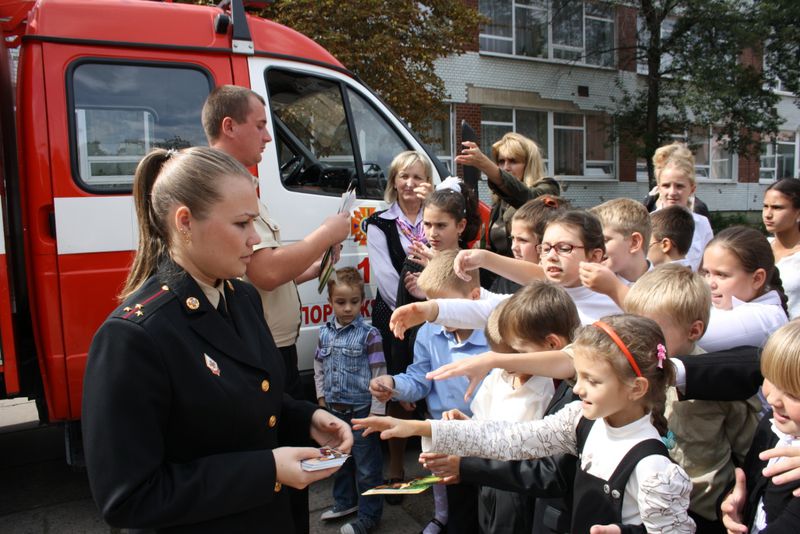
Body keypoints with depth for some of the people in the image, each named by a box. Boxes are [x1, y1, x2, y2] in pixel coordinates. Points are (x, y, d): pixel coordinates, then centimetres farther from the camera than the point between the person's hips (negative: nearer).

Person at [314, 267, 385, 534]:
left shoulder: (369, 334, -15)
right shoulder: (325, 332, 2)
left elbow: (379, 375, -13)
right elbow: (319, 367, 14)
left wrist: (376, 412, -13)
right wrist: (322, 397, 11)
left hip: (361, 410, -5)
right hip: (334, 409, 6)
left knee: (367, 465, 5)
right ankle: (345, 502, 43)